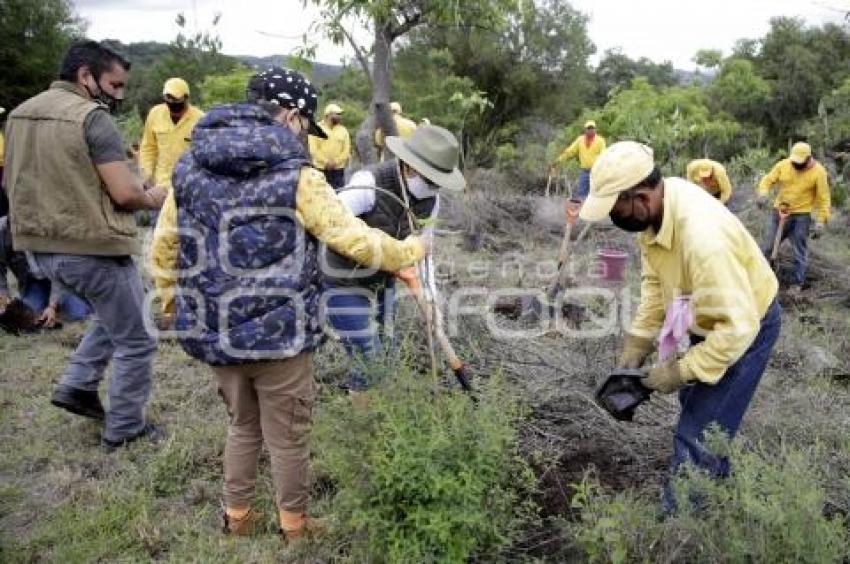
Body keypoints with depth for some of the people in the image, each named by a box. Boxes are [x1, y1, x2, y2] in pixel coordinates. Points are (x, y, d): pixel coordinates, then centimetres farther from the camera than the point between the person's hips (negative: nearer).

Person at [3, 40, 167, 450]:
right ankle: (124, 430, 17)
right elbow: (125, 193, -20)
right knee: (135, 342, 8)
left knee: (113, 316, 30)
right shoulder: (92, 117, -16)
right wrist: (152, 198, 0)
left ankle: (77, 386, 25)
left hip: (41, 247, 8)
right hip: (93, 248, -8)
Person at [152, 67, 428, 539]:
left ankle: (237, 519, 38)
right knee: (288, 438, 14)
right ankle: (294, 527, 31)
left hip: (214, 332, 6)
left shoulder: (189, 166, 4)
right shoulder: (296, 175, -13)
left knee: (243, 426, 26)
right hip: (279, 333, -5)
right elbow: (358, 242, -13)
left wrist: (172, 309, 22)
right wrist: (411, 251, 5)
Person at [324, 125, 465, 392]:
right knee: (365, 360, -4)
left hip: (384, 282, 7)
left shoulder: (430, 197, -6)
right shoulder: (370, 184, -28)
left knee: (384, 353, 17)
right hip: (346, 286, -7)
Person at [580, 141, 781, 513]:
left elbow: (737, 327, -38)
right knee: (697, 408, 26)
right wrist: (636, 344, -7)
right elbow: (654, 280, -4)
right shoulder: (654, 208, -17)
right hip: (710, 319, 9)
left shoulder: (703, 238, -42)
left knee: (697, 436, -8)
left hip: (745, 326, -9)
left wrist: (680, 372, -28)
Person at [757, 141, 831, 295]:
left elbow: (823, 198, -9)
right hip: (779, 212, 3)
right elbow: (768, 179, 1)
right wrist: (763, 193, -22)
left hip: (801, 216, -3)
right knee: (767, 247, 7)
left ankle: (797, 284, 17)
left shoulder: (818, 171, -12)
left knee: (800, 253, 4)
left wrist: (821, 221, -14)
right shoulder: (783, 165, -5)